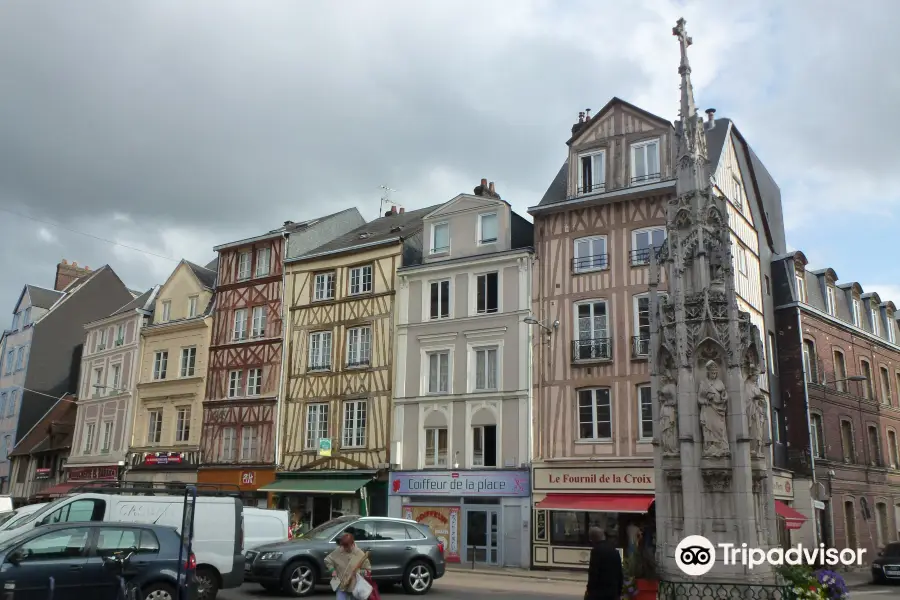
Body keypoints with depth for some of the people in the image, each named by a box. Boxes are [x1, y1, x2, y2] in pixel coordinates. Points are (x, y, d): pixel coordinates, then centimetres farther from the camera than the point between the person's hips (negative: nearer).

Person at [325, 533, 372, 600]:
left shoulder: (360, 554, -12)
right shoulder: (338, 551, -7)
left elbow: (368, 570, -4)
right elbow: (327, 560, 8)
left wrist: (359, 572, -22)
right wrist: (332, 570, -5)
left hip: (355, 587, -1)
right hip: (341, 586, 1)